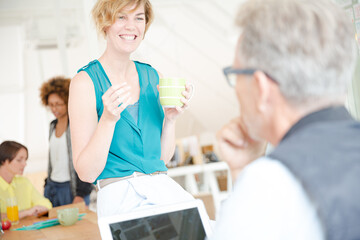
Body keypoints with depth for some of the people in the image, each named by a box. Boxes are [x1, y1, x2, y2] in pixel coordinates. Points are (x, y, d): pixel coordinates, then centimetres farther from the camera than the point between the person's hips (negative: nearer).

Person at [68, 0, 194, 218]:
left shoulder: (151, 76, 12)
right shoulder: (85, 81, -4)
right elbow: (87, 173, -7)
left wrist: (171, 118, -1)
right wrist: (108, 118, -19)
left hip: (165, 187, 6)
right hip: (120, 196, -5)